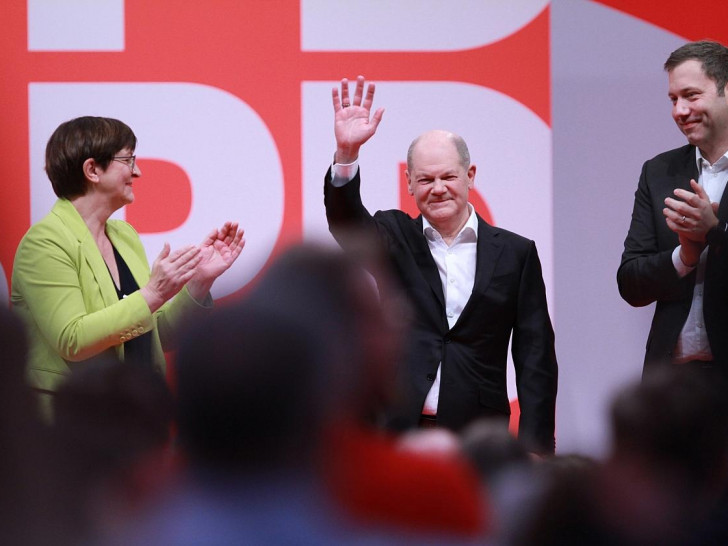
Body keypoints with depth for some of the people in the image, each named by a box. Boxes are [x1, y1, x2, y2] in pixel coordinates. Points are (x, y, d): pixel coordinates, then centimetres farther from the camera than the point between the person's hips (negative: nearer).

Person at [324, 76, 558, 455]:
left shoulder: (515, 253, 7)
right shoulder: (394, 238, 9)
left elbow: (535, 358, 5)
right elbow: (347, 223, -12)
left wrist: (535, 446, -3)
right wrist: (346, 153, -30)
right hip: (396, 435, 0)